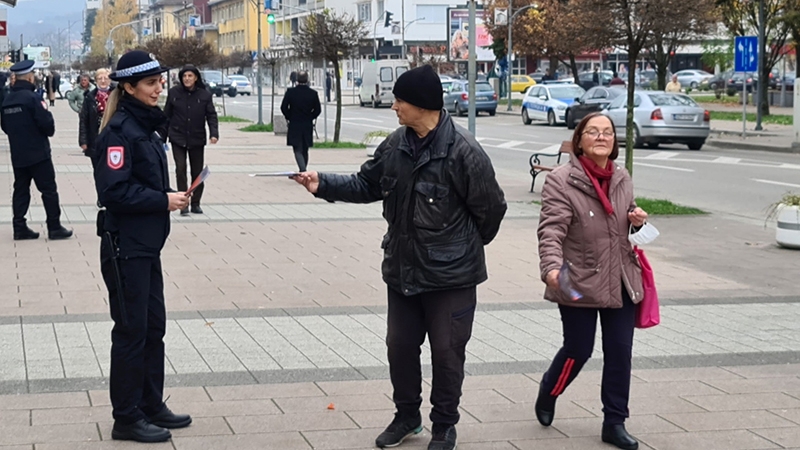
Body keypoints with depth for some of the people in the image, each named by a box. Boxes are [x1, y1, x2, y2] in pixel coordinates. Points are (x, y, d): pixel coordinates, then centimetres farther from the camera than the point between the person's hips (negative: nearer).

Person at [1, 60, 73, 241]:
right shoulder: (32, 98, -16)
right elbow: (47, 123, -19)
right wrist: (49, 130, 2)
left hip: (17, 155, 7)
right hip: (38, 153, -7)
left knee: (21, 190, 11)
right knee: (49, 190, 1)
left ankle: (20, 228, 10)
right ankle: (54, 228, 3)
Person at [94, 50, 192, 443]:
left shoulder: (146, 125, 11)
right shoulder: (119, 131, -17)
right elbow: (114, 191, -22)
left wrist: (168, 198, 4)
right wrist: (163, 200, -18)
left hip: (146, 245, 9)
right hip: (125, 247, -9)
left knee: (153, 327, 15)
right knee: (131, 331, 0)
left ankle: (152, 407, 26)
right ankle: (127, 419, 10)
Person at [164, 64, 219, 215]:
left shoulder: (205, 94, -3)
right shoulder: (174, 92, -2)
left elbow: (211, 115, -3)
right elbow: (167, 115, 4)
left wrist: (214, 133, -16)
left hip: (197, 139, 1)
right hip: (178, 138, -1)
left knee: (197, 172, 7)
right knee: (180, 168, -11)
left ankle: (195, 203, 20)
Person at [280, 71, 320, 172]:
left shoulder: (290, 92, -9)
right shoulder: (313, 93, -4)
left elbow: (283, 107, -7)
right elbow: (318, 110, -1)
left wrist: (289, 118, 9)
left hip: (294, 126, -2)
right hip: (308, 126, 2)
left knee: (298, 150, -3)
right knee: (305, 151, 15)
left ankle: (303, 170, -23)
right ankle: (303, 172, 24)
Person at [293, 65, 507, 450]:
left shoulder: (463, 151, -19)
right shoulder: (396, 145, 0)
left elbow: (491, 208, -11)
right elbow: (366, 185, 10)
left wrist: (469, 247, 3)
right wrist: (323, 185, -3)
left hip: (451, 275, -6)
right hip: (402, 270, 6)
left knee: (446, 351, 6)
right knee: (400, 345, 15)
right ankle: (406, 415, 34)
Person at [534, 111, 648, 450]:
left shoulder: (622, 179, 6)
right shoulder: (561, 181, -14)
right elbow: (551, 231, -22)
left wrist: (637, 221, 1)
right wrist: (552, 268, -38)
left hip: (620, 282, 5)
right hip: (579, 284, -5)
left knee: (620, 352, 6)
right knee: (578, 350, 5)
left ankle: (614, 423, 18)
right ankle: (548, 393, 37)